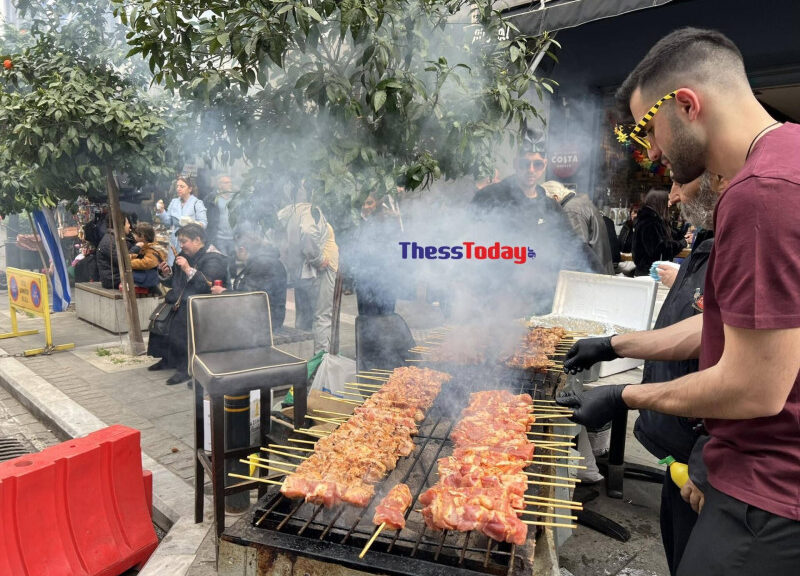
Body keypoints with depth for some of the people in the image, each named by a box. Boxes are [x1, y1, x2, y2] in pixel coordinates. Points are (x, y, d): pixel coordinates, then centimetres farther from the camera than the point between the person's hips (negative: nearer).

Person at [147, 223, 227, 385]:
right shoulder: (184, 255, 15)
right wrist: (166, 274, 3)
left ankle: (185, 368, -20)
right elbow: (173, 283, 25)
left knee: (179, 322, -29)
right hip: (181, 299, 9)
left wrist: (188, 269, -25)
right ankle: (167, 358, 5)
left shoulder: (212, 259, -11)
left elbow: (209, 285, -25)